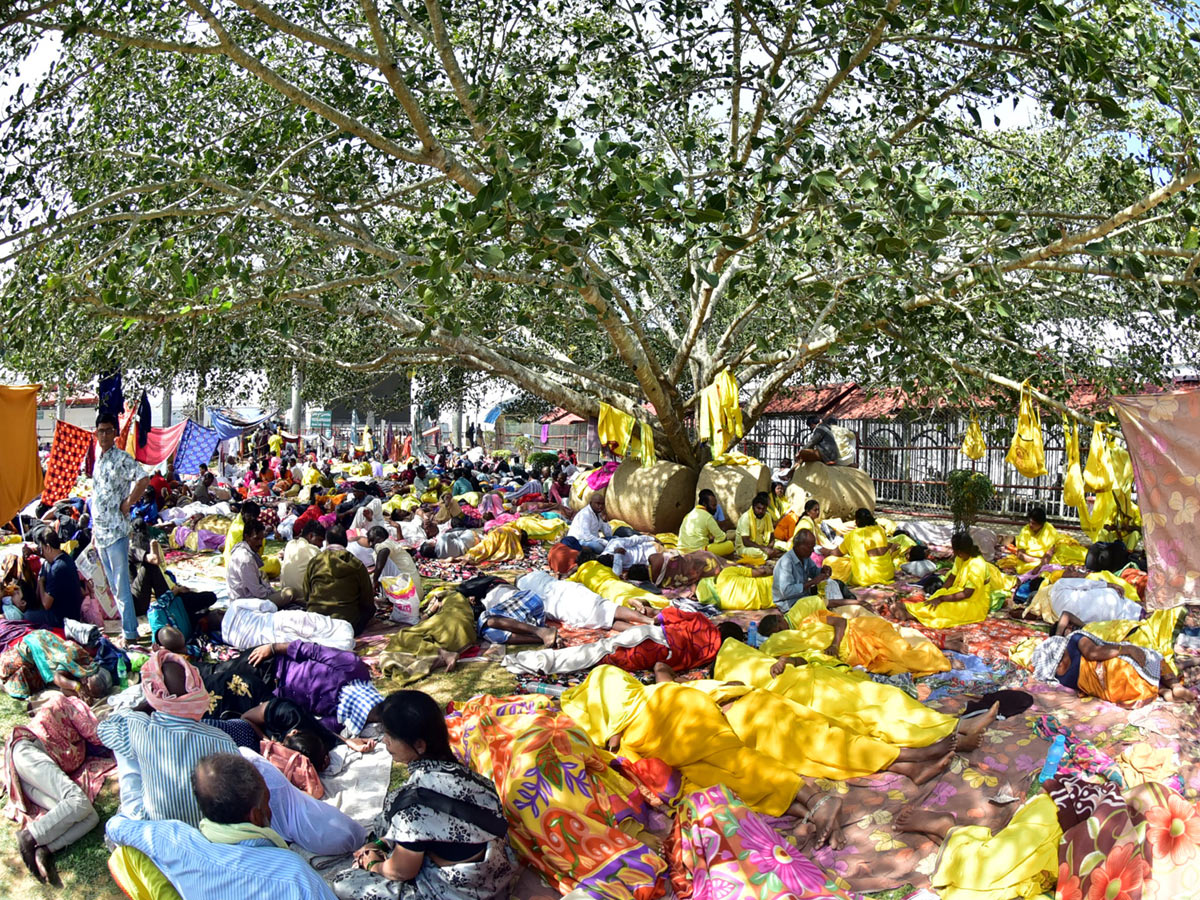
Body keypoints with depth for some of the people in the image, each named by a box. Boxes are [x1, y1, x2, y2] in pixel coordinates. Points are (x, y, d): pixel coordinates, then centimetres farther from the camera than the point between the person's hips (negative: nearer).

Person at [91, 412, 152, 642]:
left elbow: (143, 481, -24)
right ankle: (127, 624, 23)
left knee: (121, 586, -7)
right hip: (101, 532, 8)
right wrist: (94, 530, 19)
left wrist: (126, 505, -16)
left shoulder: (121, 458, -10)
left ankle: (130, 633, -3)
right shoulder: (98, 460, 15)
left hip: (116, 531, -8)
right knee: (113, 586, 14)